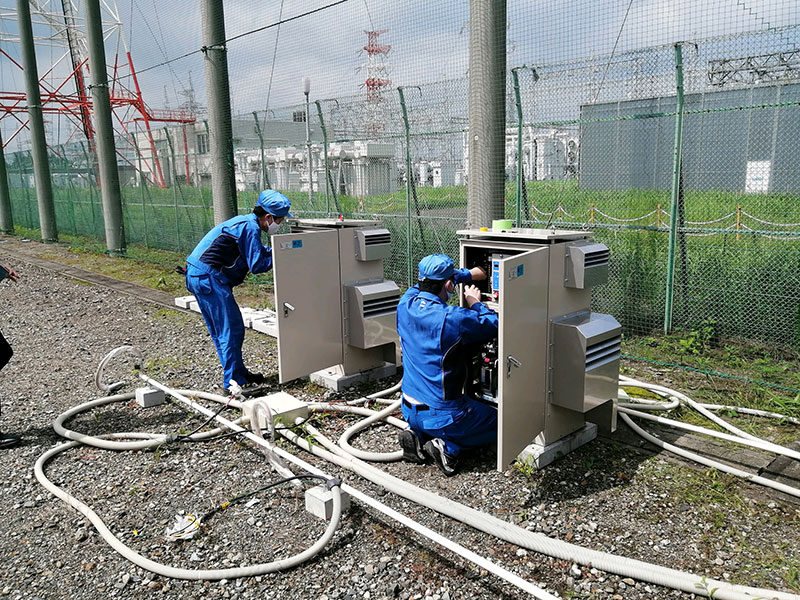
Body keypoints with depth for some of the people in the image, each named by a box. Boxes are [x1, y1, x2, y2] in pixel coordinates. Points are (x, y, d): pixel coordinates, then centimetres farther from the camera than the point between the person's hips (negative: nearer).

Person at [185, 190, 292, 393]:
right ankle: (233, 381, -2)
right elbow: (257, 264, -16)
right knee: (231, 329, -7)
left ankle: (238, 372, 28)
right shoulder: (250, 227, -14)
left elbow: (257, 252, 24)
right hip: (208, 277, -11)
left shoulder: (244, 222, 17)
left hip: (197, 276, 11)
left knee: (221, 329, 16)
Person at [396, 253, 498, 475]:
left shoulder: (405, 305, -6)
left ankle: (417, 436, 10)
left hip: (410, 411, 7)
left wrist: (468, 274, 26)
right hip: (442, 414, -6)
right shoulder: (453, 318, -25)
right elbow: (493, 326, -9)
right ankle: (449, 447, -3)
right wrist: (476, 303, 8)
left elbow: (428, 282, 16)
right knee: (498, 423, 17)